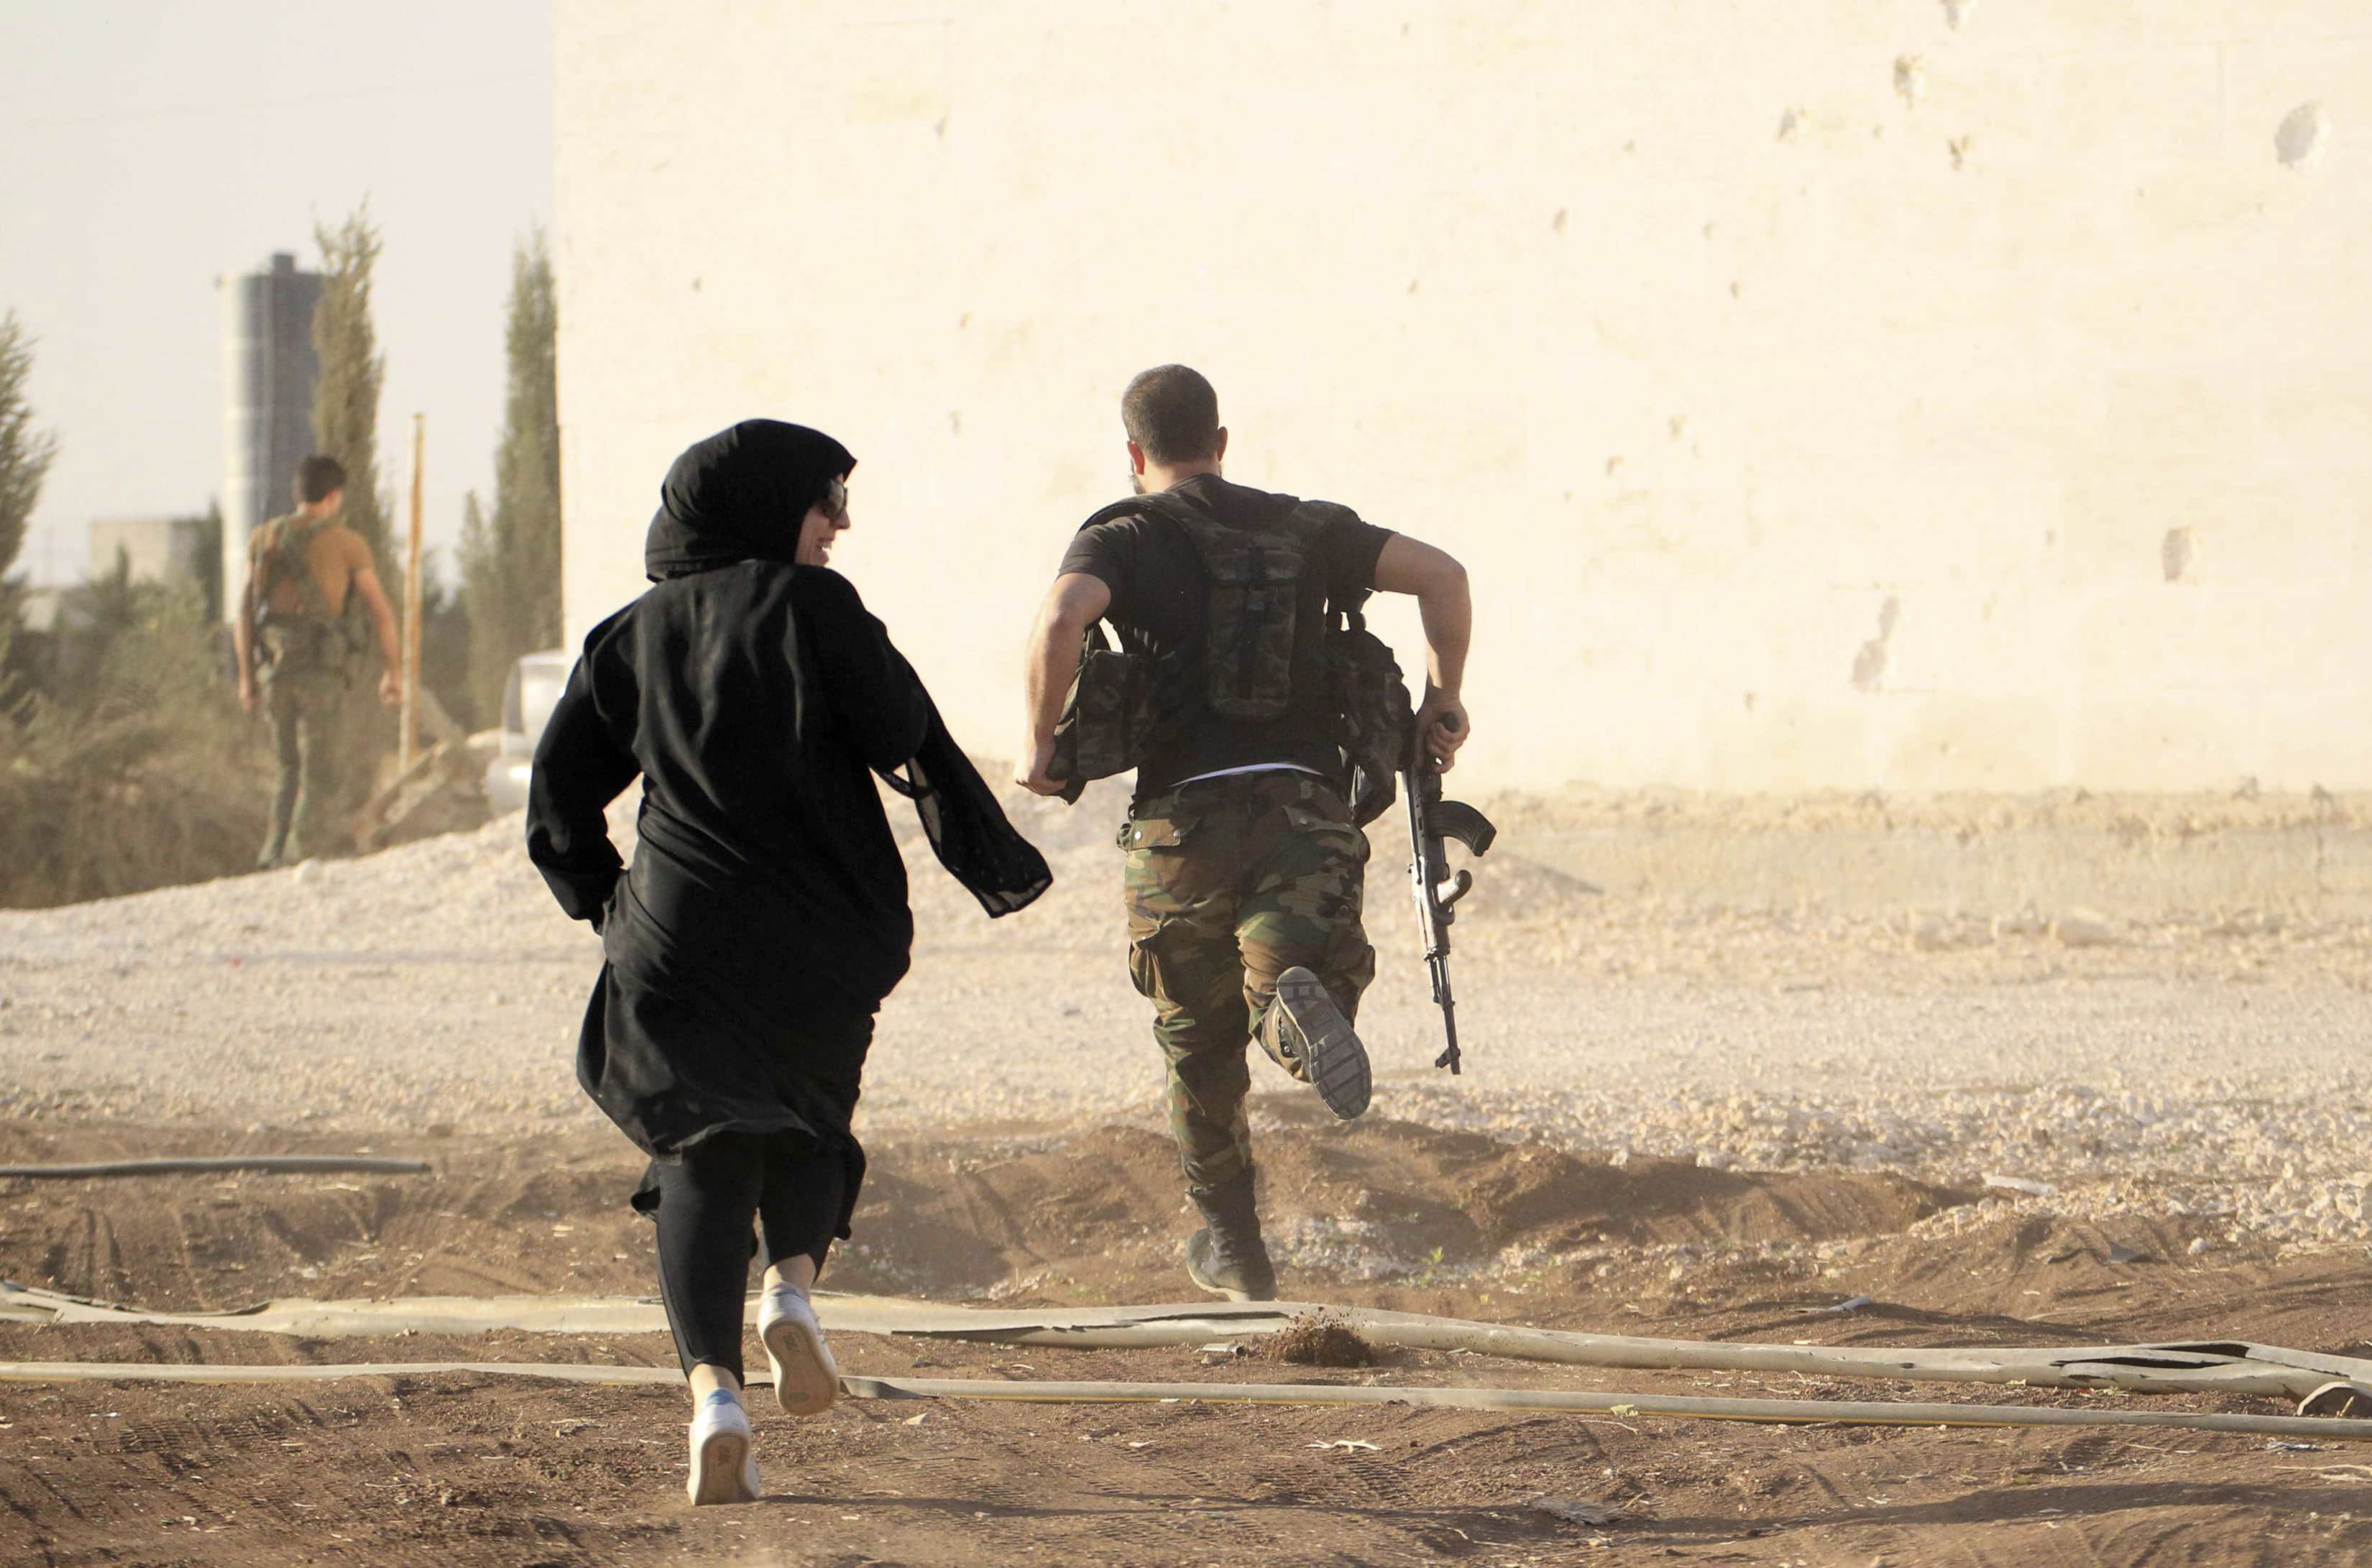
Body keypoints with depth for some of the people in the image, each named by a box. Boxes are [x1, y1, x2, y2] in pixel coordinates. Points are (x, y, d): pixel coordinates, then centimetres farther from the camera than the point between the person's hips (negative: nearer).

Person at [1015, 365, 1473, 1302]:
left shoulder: (1124, 539, 4)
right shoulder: (1305, 529, 14)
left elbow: (1061, 617, -18)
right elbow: (1440, 576, 5)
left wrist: (1040, 741, -7)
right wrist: (1442, 699, 16)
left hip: (1186, 817, -1)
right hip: (1303, 809, 1)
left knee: (1200, 1048, 16)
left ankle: (1233, 1249, 23)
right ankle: (1300, 1003, -41)